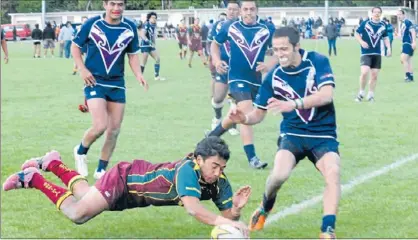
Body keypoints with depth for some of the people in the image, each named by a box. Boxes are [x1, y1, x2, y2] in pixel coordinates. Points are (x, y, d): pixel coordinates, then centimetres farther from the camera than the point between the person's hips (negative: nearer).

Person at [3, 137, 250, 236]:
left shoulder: (219, 182, -20)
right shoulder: (188, 170, -41)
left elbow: (230, 216, -19)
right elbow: (193, 208, -56)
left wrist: (237, 207, -41)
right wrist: (224, 222, -67)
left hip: (138, 184, 7)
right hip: (125, 177, -7)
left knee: (85, 196, 27)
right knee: (77, 213, -2)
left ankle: (52, 163, 45)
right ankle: (32, 178, 15)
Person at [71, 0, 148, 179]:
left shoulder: (130, 28, -1)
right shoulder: (92, 24, -9)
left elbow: (133, 54, 10)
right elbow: (75, 46, 3)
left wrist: (138, 74, -8)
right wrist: (82, 69, -10)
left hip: (117, 84, 4)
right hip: (95, 82, -4)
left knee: (114, 130, 5)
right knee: (101, 126, -18)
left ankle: (101, 170, 22)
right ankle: (81, 151, 12)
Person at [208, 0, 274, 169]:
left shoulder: (266, 29, -5)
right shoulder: (230, 27, -4)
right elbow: (215, 43, 12)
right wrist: (216, 60, -5)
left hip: (256, 79, 3)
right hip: (237, 78, -3)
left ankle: (212, 136, 46)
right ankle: (252, 158, -15)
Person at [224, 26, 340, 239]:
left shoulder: (318, 62, -10)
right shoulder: (273, 77, -3)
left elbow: (327, 94, -26)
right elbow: (259, 113, 5)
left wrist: (294, 104, -39)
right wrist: (244, 118, -20)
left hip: (323, 135, -1)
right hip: (292, 134, 1)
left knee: (333, 173, -29)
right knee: (279, 174, -26)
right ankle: (265, 208, 8)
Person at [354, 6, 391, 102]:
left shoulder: (383, 25, 6)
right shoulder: (365, 23, -5)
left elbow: (385, 38, 16)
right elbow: (357, 34, 2)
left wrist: (389, 48, 4)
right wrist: (362, 42, -15)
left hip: (377, 54, 4)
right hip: (366, 53, -4)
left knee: (374, 75, 5)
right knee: (364, 72, -18)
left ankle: (371, 95, 19)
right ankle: (361, 93, 2)